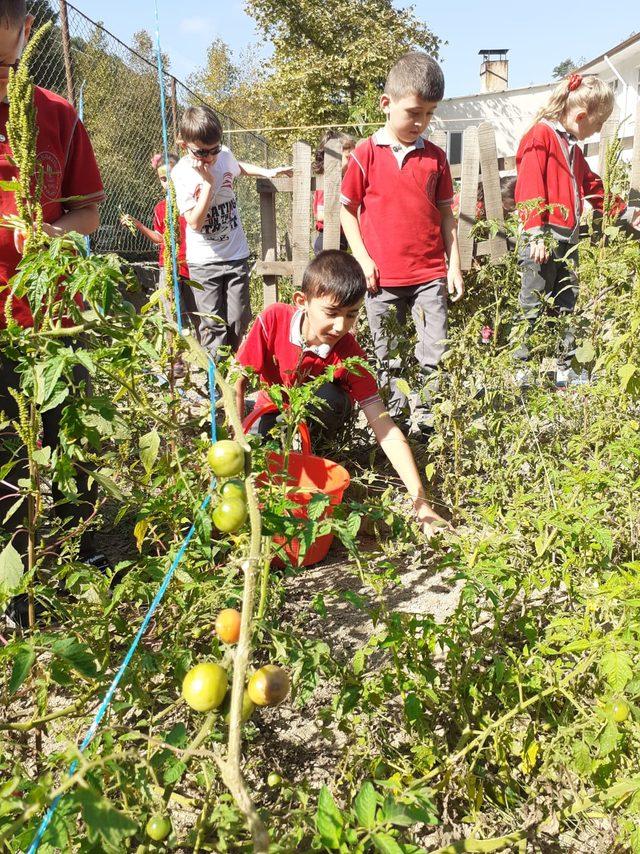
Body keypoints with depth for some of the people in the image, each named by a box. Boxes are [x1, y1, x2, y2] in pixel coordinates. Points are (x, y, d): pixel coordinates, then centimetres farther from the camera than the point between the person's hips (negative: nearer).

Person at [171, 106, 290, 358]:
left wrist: (268, 172, 17)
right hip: (204, 261, -4)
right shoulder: (182, 174, -14)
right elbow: (195, 222, -21)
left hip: (236, 254, 4)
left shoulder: (224, 155, -1)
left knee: (238, 323, 8)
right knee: (213, 326, -3)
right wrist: (208, 183, -24)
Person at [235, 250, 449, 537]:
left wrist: (421, 504, -37)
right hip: (271, 412, 1)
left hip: (312, 416, 0)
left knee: (329, 397, -33)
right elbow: (236, 381, -17)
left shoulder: (348, 355, -28)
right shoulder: (274, 320, -28)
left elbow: (387, 432, -30)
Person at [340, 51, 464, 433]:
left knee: (436, 355, 0)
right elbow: (347, 209, 4)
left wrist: (455, 264, 5)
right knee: (389, 361, 10)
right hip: (383, 277, -1)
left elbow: (445, 212, 10)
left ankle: (430, 423, 13)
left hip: (430, 274, 2)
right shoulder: (367, 154, -1)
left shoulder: (435, 157, 6)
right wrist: (363, 259, -4)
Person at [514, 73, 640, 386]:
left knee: (566, 307, 11)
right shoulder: (540, 135, -6)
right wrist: (536, 232, -23)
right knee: (534, 308, -6)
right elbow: (529, 186, -16)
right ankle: (522, 369, 0)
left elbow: (593, 188, 33)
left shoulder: (572, 148, 23)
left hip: (568, 238, 9)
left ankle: (563, 369, 17)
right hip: (545, 238, -9)